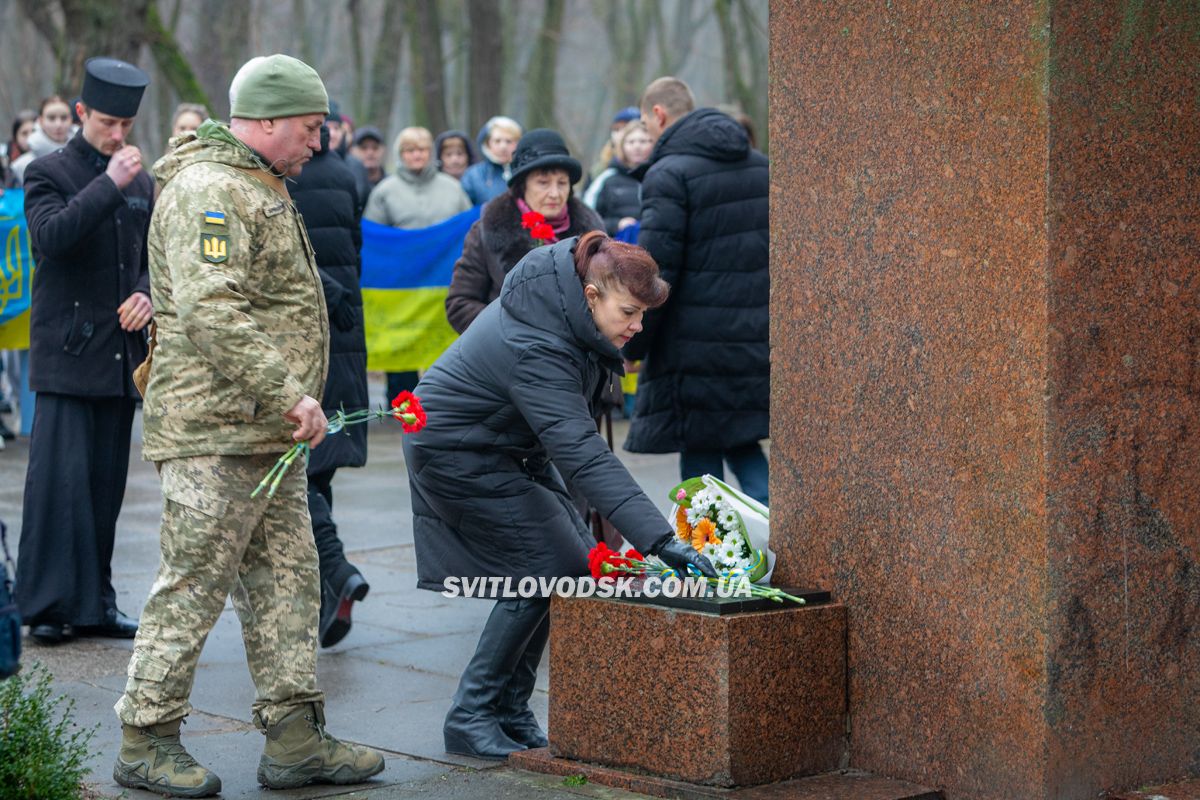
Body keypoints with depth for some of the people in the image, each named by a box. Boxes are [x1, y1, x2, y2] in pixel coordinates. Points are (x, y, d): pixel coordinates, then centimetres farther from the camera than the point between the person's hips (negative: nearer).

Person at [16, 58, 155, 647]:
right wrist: (109, 185, -21)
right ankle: (48, 606, -3)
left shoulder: (141, 183, 15)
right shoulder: (49, 173, -1)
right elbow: (51, 235, -19)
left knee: (106, 482, 7)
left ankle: (94, 605, 13)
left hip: (122, 355, 5)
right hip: (66, 353, -5)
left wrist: (147, 295, 0)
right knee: (60, 477, -9)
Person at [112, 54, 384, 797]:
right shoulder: (208, 190, -14)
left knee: (287, 582, 10)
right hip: (214, 432, -10)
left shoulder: (263, 190, 20)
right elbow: (211, 311, -25)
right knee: (193, 585, -5)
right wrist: (289, 393, -24)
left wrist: (291, 400, 22)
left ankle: (297, 740, 15)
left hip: (269, 432, 11)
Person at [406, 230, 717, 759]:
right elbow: (584, 456, -44)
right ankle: (470, 716, -5)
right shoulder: (535, 349, -37)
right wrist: (659, 540, -50)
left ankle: (510, 711, 9)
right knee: (545, 568, -15)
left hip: (513, 446, 10)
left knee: (575, 563, 2)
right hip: (456, 453, -9)